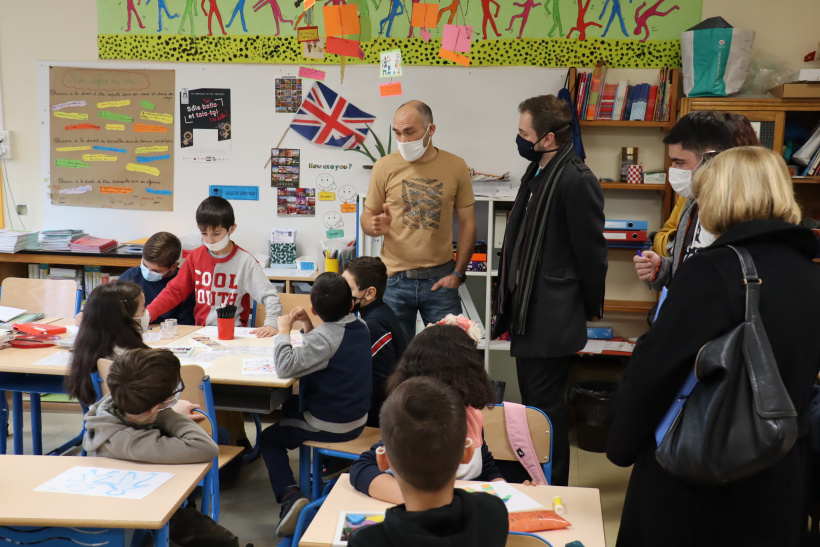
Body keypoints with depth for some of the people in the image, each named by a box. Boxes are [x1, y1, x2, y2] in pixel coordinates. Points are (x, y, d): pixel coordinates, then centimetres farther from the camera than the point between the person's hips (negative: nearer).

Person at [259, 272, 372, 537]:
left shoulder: (324, 336, -27)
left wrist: (284, 331, -21)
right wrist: (307, 326, -1)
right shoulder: (360, 326, -2)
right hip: (358, 419, 8)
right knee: (291, 406, 33)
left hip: (330, 426, -8)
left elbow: (286, 366, -33)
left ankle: (290, 495, -8)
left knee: (268, 439, 12)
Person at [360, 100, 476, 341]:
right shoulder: (385, 166, 0)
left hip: (440, 278, 0)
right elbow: (367, 216, 6)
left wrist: (458, 273, -2)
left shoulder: (456, 166, 1)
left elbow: (467, 224, 5)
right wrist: (376, 226, -18)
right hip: (395, 280, 0)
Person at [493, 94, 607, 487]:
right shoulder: (538, 174, 11)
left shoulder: (577, 182, -19)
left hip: (551, 318, -10)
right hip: (528, 311, 10)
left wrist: (591, 308, -4)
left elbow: (591, 251, -14)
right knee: (535, 400, 19)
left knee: (545, 406, 0)